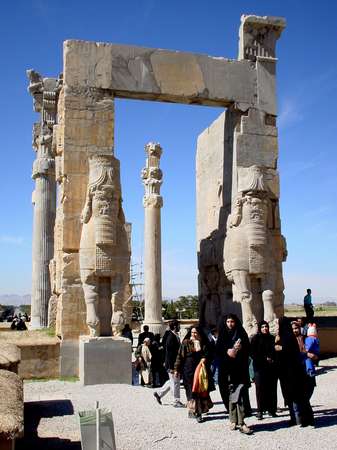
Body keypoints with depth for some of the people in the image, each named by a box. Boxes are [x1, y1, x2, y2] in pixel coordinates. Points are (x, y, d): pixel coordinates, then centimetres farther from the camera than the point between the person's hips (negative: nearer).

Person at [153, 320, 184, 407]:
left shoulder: (176, 336, 11)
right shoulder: (171, 337, -19)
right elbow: (169, 353, -21)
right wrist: (171, 367, -22)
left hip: (176, 363, 10)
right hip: (172, 364, -10)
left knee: (173, 381, 19)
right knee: (175, 382, -1)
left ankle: (159, 393, 30)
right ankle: (176, 401, 10)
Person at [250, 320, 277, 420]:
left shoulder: (272, 338, 12)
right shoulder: (255, 339, 2)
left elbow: (275, 351, 16)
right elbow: (252, 353, -3)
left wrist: (272, 359, -3)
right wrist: (265, 359, -10)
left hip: (271, 367, 3)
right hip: (260, 367, -3)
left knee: (272, 389, 2)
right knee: (260, 389, -6)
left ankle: (271, 409, 11)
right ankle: (260, 411, -2)